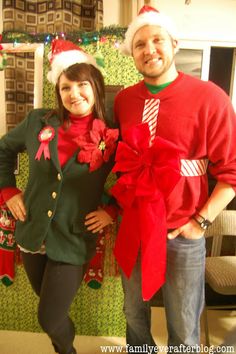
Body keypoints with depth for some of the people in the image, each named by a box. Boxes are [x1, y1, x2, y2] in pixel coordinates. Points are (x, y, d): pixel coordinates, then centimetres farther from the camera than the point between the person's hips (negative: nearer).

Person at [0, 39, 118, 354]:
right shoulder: (38, 122, -6)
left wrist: (113, 210, -9)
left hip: (73, 244, -3)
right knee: (52, 307, 25)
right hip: (32, 236, 4)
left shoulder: (111, 137, -12)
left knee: (50, 318, 8)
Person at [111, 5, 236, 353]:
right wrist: (111, 202, 5)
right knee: (134, 315, 24)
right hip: (132, 228, 4)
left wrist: (200, 222, -13)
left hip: (183, 234, -3)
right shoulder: (123, 100, 2)